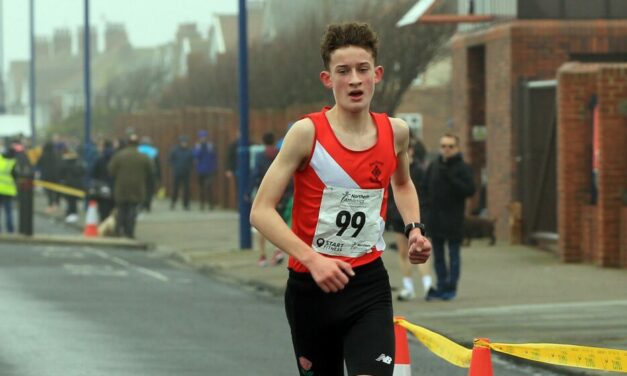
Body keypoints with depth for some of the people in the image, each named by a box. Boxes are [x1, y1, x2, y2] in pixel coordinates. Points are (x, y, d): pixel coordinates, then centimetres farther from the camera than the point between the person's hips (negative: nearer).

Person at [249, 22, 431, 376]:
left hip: (369, 283, 2)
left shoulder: (395, 132, 1)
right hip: (310, 285, -2)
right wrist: (311, 259, -25)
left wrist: (414, 228, 7)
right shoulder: (308, 133, -11)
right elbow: (261, 211, -14)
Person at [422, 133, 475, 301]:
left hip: (454, 217, -5)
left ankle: (451, 287, 5)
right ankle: (441, 286, 16)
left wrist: (451, 179, -23)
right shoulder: (433, 166, 10)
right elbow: (425, 188, 17)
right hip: (435, 217, 5)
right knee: (438, 254, 9)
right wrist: (428, 205, 1)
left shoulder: (462, 168, -5)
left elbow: (470, 190, -15)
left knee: (454, 254, 1)